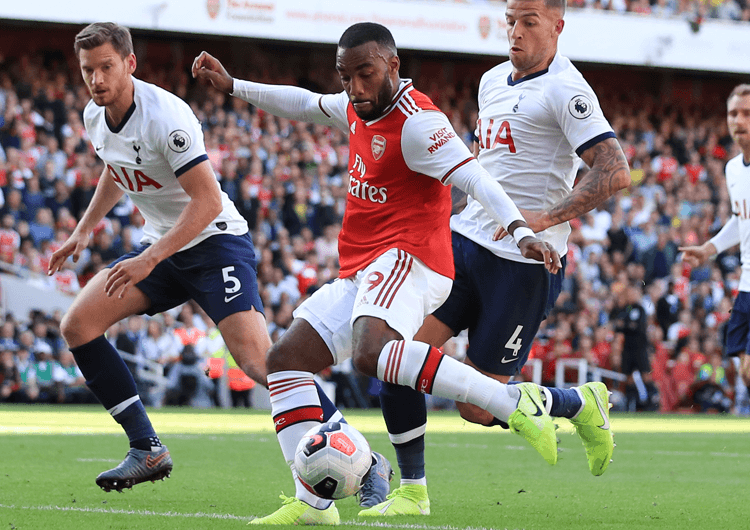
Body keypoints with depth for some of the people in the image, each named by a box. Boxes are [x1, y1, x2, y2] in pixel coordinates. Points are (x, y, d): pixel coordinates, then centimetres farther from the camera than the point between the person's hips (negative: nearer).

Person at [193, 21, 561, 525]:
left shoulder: (417, 122, -14)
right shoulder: (358, 108, 14)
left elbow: (475, 179, -24)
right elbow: (305, 104, 34)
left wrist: (520, 230, -38)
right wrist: (231, 85, 35)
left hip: (408, 257, -10)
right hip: (362, 273, 10)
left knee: (372, 352, -37)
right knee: (285, 359, 5)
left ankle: (514, 402, -34)